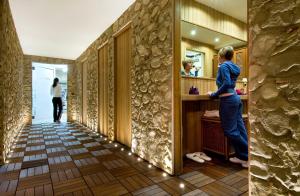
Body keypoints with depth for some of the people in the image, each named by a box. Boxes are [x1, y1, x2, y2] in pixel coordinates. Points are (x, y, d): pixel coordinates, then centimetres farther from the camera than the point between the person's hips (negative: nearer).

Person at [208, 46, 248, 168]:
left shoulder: (223, 66, -9)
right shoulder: (233, 67, 16)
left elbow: (227, 84, -22)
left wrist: (214, 95, -15)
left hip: (228, 100, -9)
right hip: (236, 98, 9)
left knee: (230, 130, -1)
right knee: (240, 128, 10)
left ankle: (247, 157, 6)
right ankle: (242, 156, 18)